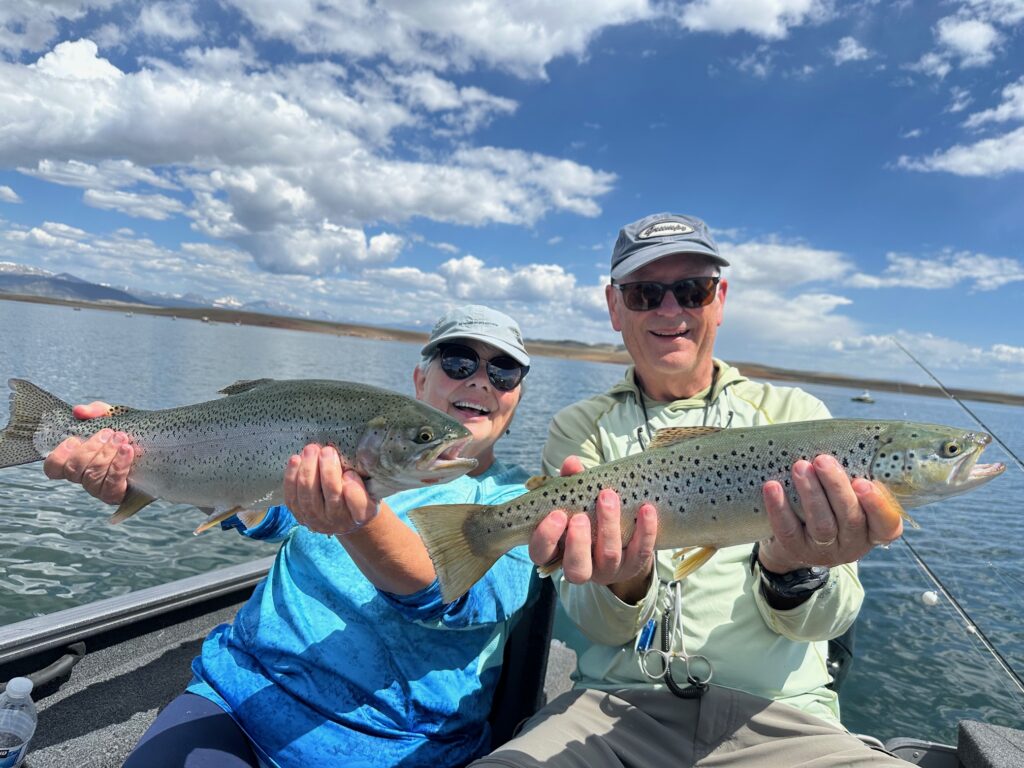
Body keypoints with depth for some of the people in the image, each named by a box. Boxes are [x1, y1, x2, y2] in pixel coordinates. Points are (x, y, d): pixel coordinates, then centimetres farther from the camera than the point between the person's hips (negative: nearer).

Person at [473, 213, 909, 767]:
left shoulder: (796, 415, 1)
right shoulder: (580, 428, 1)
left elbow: (824, 620, -4)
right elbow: (599, 623, -5)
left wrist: (792, 572, -25)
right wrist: (625, 582, -27)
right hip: (617, 703, 0)